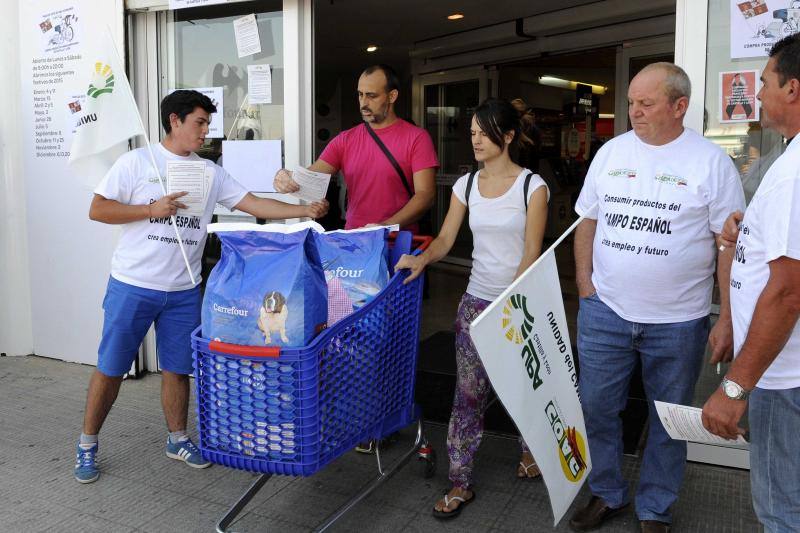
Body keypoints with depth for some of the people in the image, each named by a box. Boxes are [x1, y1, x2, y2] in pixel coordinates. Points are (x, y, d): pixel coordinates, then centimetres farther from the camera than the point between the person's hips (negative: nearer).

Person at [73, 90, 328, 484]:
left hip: (183, 291, 4)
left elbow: (254, 204, 1)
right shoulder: (137, 162, -4)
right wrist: (152, 209, -16)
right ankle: (87, 444, 24)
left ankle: (177, 439, 30)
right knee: (110, 368, 6)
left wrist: (304, 211, -10)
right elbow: (97, 209, -5)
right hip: (132, 286, -3)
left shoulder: (210, 172, 7)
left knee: (178, 368, 12)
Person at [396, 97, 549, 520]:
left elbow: (531, 252, -11)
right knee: (468, 392, 3)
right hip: (476, 301, 3)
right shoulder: (466, 185, 5)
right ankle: (460, 483, 13)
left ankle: (530, 449, 42)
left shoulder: (532, 185, -7)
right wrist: (421, 259, -18)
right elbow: (445, 239, 3)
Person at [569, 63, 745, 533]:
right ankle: (607, 494, 33)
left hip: (677, 322, -3)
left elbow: (732, 244, -6)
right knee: (596, 408, 11)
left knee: (669, 421, 12)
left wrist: (728, 320, -8)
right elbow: (588, 222, 12)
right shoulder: (611, 152, 4)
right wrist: (584, 283, 3)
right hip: (605, 312, 3)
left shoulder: (711, 161, -6)